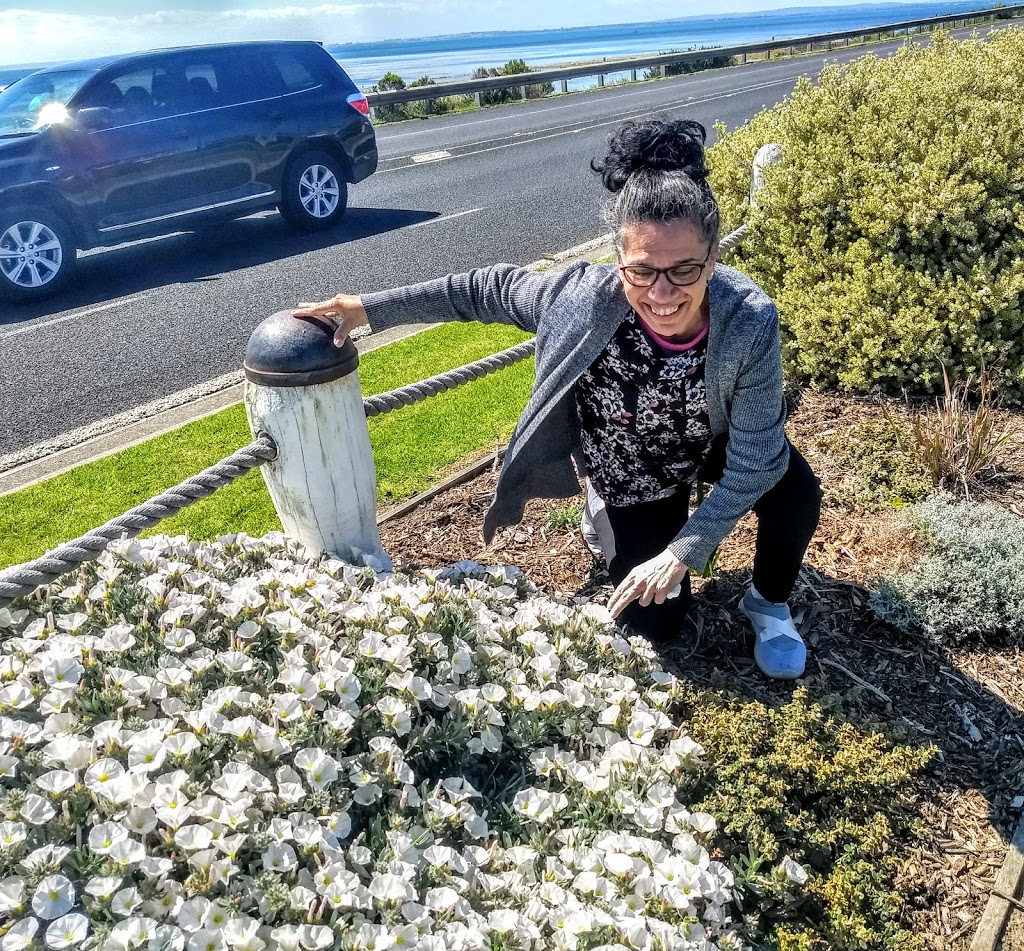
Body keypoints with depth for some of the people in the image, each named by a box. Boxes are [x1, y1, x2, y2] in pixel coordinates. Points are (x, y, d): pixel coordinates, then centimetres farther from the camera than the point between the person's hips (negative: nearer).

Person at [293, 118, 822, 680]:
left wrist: (684, 552, -33)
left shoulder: (749, 322, -36)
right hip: (636, 473, 0)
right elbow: (488, 290, -16)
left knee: (795, 497, -31)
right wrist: (370, 307, -13)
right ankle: (614, 518, 32)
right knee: (657, 622, 2)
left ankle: (768, 605, 4)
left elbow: (755, 460, -29)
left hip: (722, 445, 0)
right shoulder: (584, 297, -35)